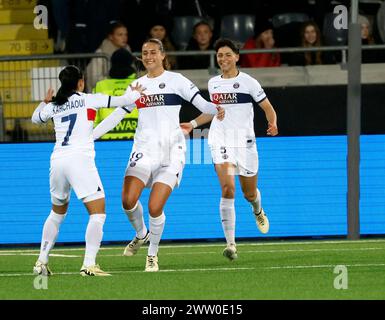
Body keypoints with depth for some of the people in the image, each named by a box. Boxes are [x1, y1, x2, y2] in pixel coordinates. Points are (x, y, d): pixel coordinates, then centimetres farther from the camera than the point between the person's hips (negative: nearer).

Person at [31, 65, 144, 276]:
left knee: (57, 212, 25)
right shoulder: (88, 100, 2)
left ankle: (41, 262, 23)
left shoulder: (53, 106, 14)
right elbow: (121, 101, 4)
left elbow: (36, 118, 34)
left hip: (57, 162, 6)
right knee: (98, 213, -5)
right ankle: (89, 265, -18)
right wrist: (136, 93, 24)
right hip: (80, 160, -6)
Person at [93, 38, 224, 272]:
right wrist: (87, 136, 11)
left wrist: (216, 109, -29)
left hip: (171, 150, -4)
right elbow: (116, 115, 16)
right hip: (144, 149, 4)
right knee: (128, 200, -12)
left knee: (155, 208, -12)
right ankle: (141, 234, 19)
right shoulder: (137, 85, 13)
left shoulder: (175, 80, 1)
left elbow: (202, 104, -6)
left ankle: (153, 254, 10)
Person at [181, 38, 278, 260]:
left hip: (245, 142, -2)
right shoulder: (213, 83, 9)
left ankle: (258, 211, 51)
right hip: (220, 141, 2)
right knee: (228, 189, -17)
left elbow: (268, 108, 0)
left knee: (249, 193, 11)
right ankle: (231, 243, -19)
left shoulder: (248, 82, -4)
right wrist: (193, 124, 19)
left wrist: (273, 124, -20)